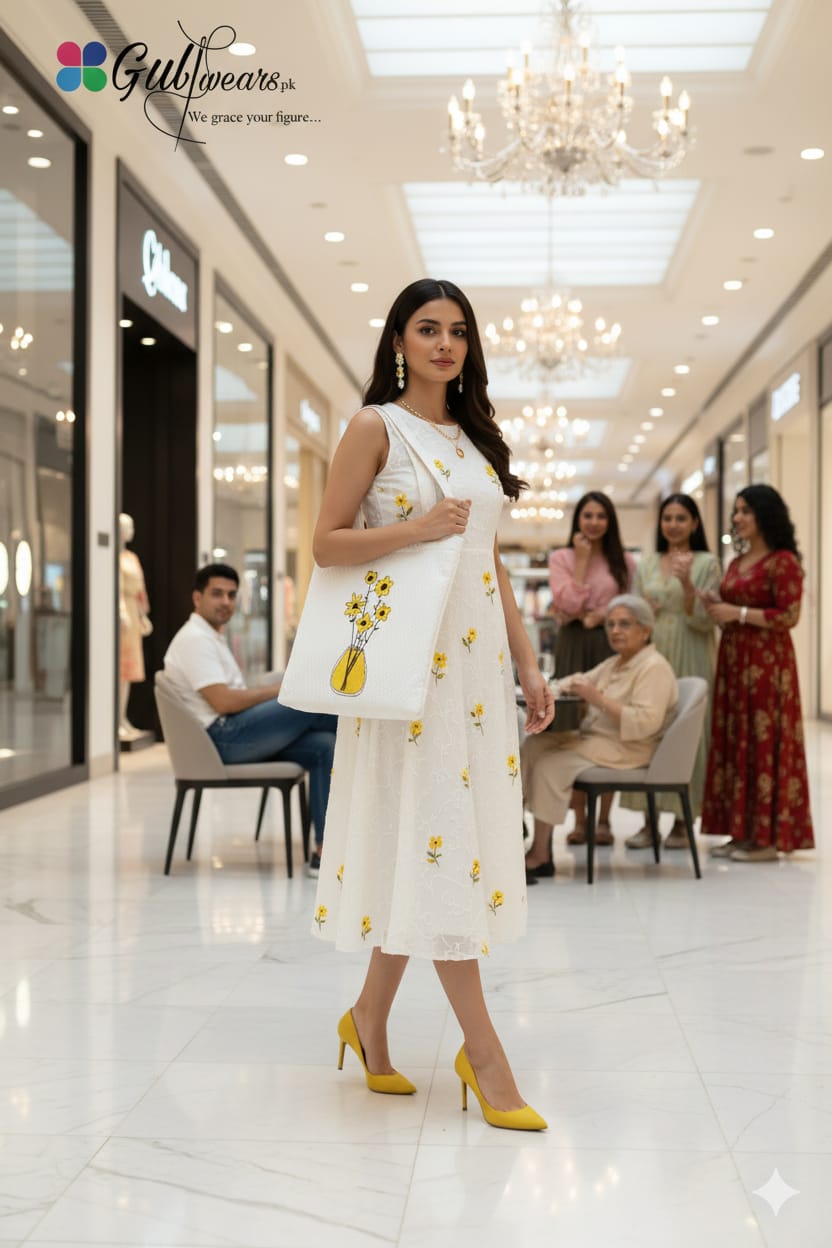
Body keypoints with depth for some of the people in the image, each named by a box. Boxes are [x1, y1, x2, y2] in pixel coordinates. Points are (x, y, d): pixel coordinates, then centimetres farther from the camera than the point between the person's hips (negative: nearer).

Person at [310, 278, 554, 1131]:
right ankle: (483, 1053, -1)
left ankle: (370, 1020, 21)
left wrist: (528, 665, 13)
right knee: (434, 835, -6)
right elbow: (327, 543, -5)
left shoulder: (474, 437, 17)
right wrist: (414, 529, -19)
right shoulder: (375, 428, -1)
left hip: (477, 657, 6)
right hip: (410, 655, -6)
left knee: (426, 841, 7)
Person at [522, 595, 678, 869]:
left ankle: (540, 851, -13)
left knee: (549, 766, -21)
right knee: (533, 746, -6)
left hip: (625, 751, -9)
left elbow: (645, 722, -24)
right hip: (593, 738, 9)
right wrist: (574, 683, -1)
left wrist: (598, 698, -26)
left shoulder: (654, 667, -12)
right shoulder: (614, 664, 18)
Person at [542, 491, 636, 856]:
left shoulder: (624, 562, 11)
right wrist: (582, 558, -2)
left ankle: (604, 819, 3)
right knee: (573, 733, -4)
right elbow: (568, 603, -4)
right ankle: (578, 819, 3)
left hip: (612, 648, 0)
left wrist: (602, 614, -7)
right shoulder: (560, 558, 9)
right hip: (573, 648, 0)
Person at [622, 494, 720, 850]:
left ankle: (682, 822, 5)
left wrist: (687, 583, -20)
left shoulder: (706, 563, 2)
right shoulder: (646, 564, 14)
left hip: (689, 659, -4)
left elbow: (705, 620, -5)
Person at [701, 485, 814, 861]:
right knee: (734, 742, 7)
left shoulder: (783, 561, -9)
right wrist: (717, 607, 4)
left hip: (766, 661, -8)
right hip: (733, 660, 8)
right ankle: (743, 831, 13)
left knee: (764, 742, -6)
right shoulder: (737, 562, 16)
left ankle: (768, 837, 0)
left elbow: (788, 617, -15)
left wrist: (738, 613, -16)